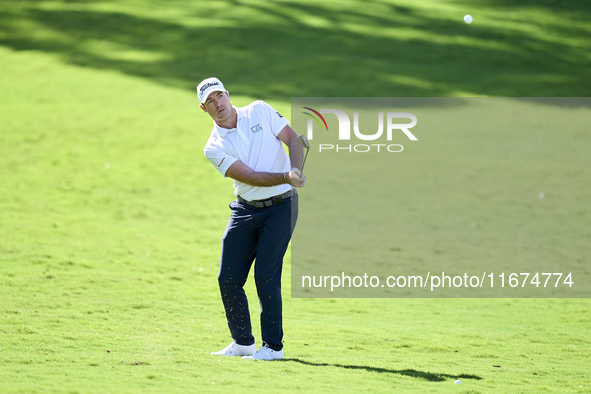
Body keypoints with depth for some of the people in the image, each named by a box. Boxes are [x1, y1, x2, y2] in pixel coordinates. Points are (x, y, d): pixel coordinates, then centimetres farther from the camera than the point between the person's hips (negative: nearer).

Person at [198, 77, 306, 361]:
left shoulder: (260, 111, 1)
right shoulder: (214, 148, -4)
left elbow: (293, 139, 0)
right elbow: (249, 176, -15)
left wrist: (295, 171, -20)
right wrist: (286, 178, -30)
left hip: (281, 207, -3)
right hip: (245, 210, 3)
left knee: (266, 276, -11)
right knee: (228, 279, 1)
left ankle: (273, 346, -1)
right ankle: (243, 342, 19)